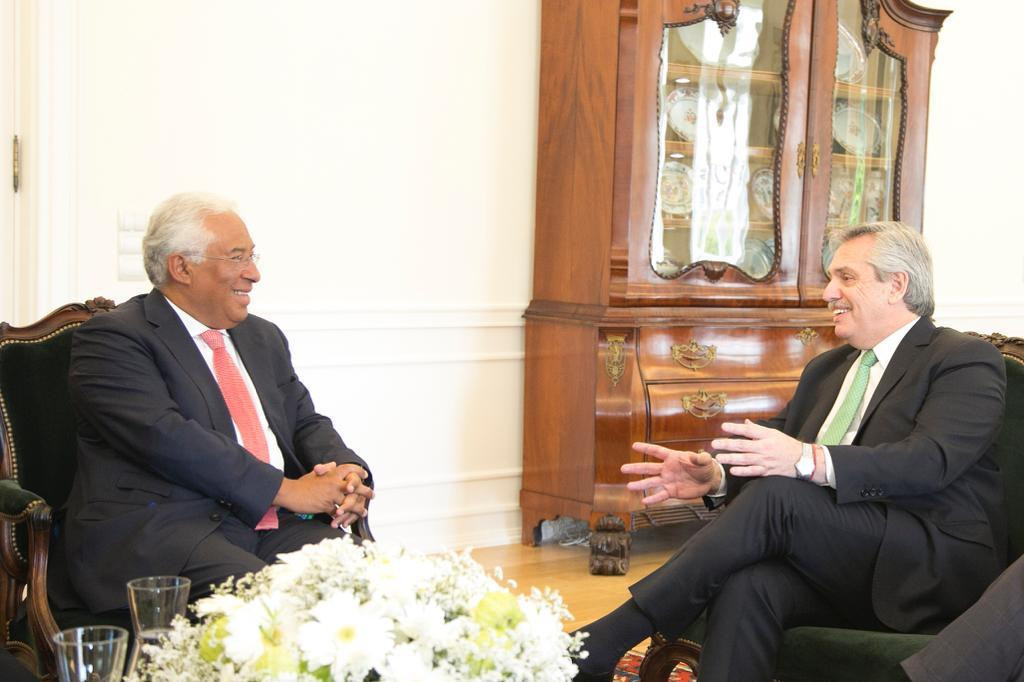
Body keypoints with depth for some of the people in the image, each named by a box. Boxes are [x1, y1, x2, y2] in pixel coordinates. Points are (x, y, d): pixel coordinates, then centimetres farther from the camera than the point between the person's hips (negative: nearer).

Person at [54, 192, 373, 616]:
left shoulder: (263, 338, 24)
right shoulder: (112, 338, -1)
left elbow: (306, 423, 22)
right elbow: (165, 437, -14)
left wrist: (346, 475, -3)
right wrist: (287, 490, -16)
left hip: (271, 526, 7)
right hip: (156, 530, -6)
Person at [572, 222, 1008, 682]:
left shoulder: (966, 360, 1)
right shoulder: (826, 369, 25)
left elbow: (931, 459, -17)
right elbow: (776, 449, 15)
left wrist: (809, 461, -31)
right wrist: (715, 476, -9)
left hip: (940, 570, -6)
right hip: (839, 573, 6)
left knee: (775, 494, -29)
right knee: (746, 585, -30)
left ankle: (601, 644, -28)